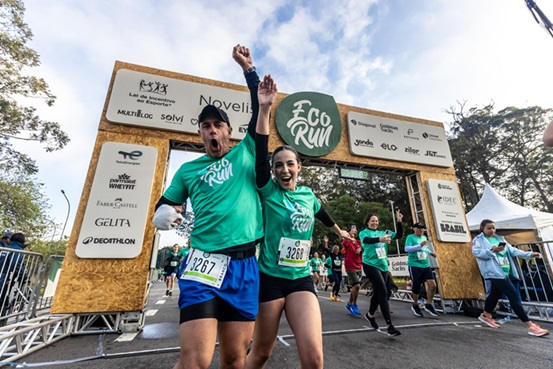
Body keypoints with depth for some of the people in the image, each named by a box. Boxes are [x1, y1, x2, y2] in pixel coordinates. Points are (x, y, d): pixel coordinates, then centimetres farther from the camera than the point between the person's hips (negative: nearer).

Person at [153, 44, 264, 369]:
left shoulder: (246, 154, 11)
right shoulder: (189, 170, 13)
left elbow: (260, 109, 8)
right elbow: (165, 204, 22)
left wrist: (247, 66, 15)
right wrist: (164, 213, 0)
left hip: (245, 267, 1)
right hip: (203, 264, 0)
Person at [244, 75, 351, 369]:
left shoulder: (308, 194, 5)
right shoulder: (268, 191, -7)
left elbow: (322, 214, 25)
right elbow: (260, 152, -21)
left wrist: (339, 232, 42)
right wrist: (264, 108, -29)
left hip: (301, 279, 3)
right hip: (269, 278, -3)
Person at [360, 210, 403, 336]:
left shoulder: (383, 232, 12)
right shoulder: (364, 232, -3)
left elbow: (399, 235, 5)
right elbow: (367, 240, -26)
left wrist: (399, 221, -9)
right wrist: (380, 239, -45)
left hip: (383, 266, 6)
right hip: (370, 265, -6)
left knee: (378, 293, 16)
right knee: (383, 292, -15)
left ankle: (370, 314, 39)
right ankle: (390, 325, -11)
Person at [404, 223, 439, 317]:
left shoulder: (424, 238, 14)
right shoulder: (410, 237, -8)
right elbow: (406, 249, -23)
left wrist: (430, 252, 13)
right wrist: (420, 245, -31)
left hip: (426, 265, 6)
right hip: (414, 266, -6)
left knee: (433, 285, -3)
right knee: (416, 287, 2)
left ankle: (428, 305, 16)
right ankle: (415, 305, 24)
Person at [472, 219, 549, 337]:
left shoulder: (499, 239, 17)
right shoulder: (478, 240, -4)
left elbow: (512, 250, 12)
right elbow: (477, 252, -17)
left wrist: (529, 254, -1)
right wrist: (492, 250, -29)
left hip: (504, 272, 8)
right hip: (494, 272, -8)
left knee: (495, 294, 19)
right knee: (514, 296, -11)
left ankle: (486, 316, 37)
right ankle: (531, 326, -7)